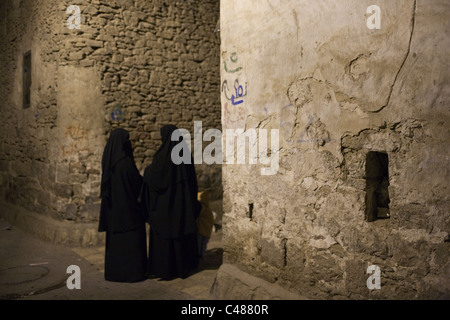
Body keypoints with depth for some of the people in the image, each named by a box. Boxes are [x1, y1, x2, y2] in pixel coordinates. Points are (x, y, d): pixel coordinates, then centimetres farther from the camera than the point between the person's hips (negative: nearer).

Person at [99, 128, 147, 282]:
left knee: (115, 239, 16)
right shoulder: (126, 162, -21)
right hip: (128, 206, -8)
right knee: (131, 239, 2)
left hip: (113, 207, 8)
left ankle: (113, 271, 24)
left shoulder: (109, 161, 3)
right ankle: (132, 272, 8)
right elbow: (138, 183, -16)